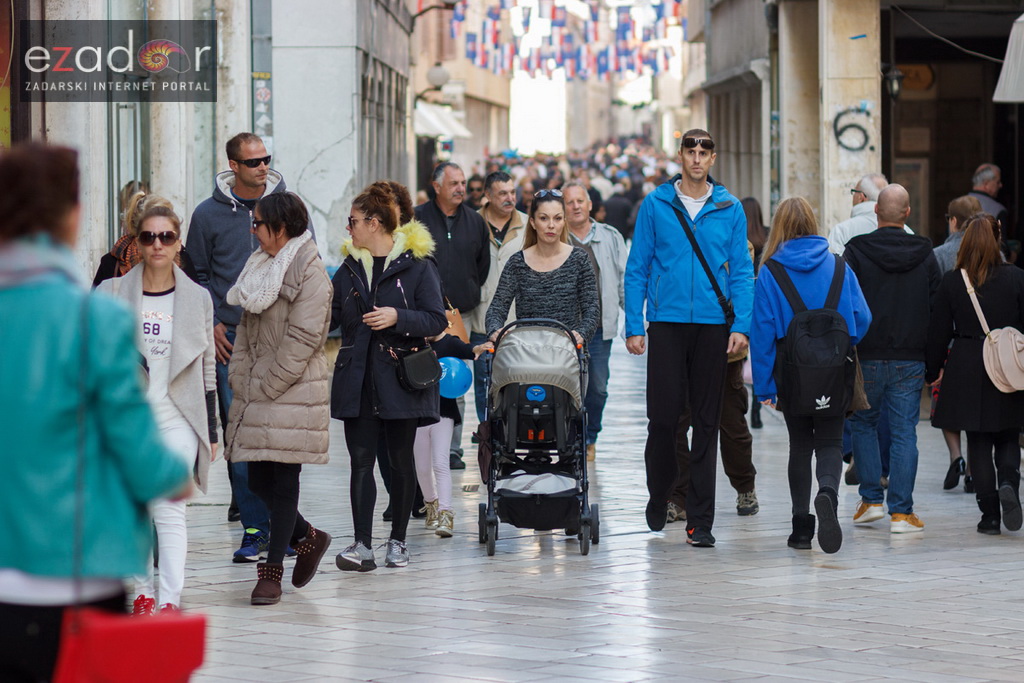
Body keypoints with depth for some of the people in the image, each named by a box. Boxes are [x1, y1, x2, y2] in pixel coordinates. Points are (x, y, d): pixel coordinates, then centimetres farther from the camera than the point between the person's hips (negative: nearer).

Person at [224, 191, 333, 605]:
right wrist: (239, 377, 5)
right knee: (258, 481, 8)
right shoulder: (260, 265, 16)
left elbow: (302, 339, -16)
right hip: (254, 391, 8)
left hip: (292, 394, -8)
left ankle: (272, 571, 3)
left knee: (284, 481, -2)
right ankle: (308, 537, 29)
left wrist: (265, 386, -14)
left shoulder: (310, 273, -11)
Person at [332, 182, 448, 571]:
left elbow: (437, 320, -6)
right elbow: (330, 318, 18)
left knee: (400, 459, 5)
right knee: (361, 459, -4)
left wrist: (398, 317, -19)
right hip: (357, 378, 4)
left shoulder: (417, 265, -3)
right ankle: (362, 544, -7)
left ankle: (398, 540, 17)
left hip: (400, 377, -4)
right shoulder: (349, 268, 12)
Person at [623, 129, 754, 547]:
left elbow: (742, 272, 6)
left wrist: (741, 325, -6)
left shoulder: (730, 209, 6)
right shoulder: (656, 205, 4)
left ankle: (699, 520, 6)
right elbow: (637, 270, 4)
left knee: (707, 422, 2)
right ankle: (659, 497, 21)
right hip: (667, 322, -1)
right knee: (663, 416, -4)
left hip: (714, 324, 1)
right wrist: (633, 326, -3)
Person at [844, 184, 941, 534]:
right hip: (910, 360, 1)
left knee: (863, 424, 17)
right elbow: (937, 308, 5)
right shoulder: (924, 254, 1)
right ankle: (902, 512, 0)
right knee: (904, 433, 3)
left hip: (867, 357, -1)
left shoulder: (856, 252, -7)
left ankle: (871, 500, 13)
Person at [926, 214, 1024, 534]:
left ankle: (989, 514, 4)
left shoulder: (951, 282, -3)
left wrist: (933, 371, 14)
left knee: (979, 443, 7)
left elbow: (938, 332, 2)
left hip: (967, 372, 0)